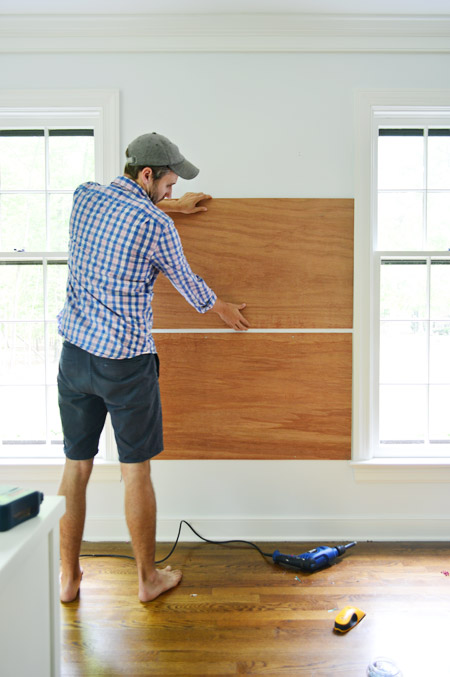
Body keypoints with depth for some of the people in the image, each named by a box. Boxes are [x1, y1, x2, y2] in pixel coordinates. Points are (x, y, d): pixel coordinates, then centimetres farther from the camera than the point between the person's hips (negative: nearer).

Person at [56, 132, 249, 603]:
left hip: (75, 351, 6)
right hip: (126, 361, -6)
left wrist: (173, 205, 38)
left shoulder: (84, 197, 7)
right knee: (136, 471, 8)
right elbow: (186, 282, 3)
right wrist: (223, 310, 21)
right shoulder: (156, 225, -11)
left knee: (75, 467, 14)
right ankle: (148, 578, 27)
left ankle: (68, 577, 30)